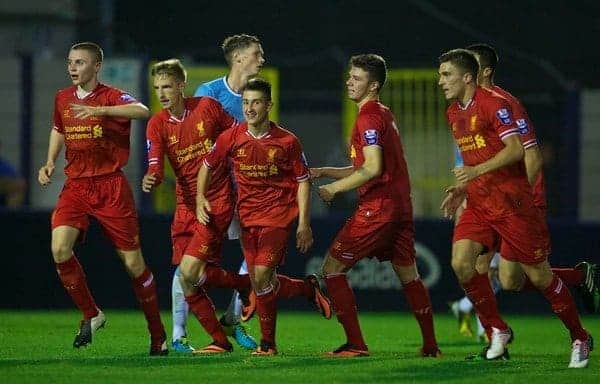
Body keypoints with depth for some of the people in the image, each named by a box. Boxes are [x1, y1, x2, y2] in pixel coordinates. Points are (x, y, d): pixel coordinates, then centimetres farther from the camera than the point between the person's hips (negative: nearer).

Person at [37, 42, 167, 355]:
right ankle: (91, 315, 0)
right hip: (75, 186, 4)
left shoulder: (111, 97, -9)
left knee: (133, 262, -1)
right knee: (60, 249, -19)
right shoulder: (62, 99, 10)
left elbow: (142, 111, -30)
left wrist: (99, 110, -40)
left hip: (110, 187, -4)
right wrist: (50, 161, 13)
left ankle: (157, 333, 15)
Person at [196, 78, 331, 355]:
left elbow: (302, 181, 1)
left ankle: (267, 342, 1)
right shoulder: (231, 138, -1)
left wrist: (304, 224, -4)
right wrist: (200, 199, 0)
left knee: (262, 277, -16)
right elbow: (207, 166, 14)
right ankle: (309, 288, 28)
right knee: (258, 282, 3)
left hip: (278, 214, -4)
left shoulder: (287, 141, -7)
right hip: (247, 216, 4)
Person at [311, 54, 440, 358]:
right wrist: (325, 172, 18)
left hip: (377, 208, -10)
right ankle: (431, 346, 19)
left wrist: (334, 188, -12)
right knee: (408, 275, 17)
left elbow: (373, 168, -21)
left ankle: (355, 344, -9)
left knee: (332, 268, -5)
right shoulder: (385, 115, 19)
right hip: (401, 206, 10)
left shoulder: (369, 117, -11)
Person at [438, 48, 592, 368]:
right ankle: (497, 331, 1)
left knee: (538, 276, -2)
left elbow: (515, 149, -22)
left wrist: (477, 171, -30)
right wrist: (462, 188, 13)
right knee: (461, 262, -13)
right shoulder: (453, 113, 13)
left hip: (511, 203, -7)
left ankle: (580, 339, 15)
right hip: (478, 204, 7)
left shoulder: (493, 104, -13)